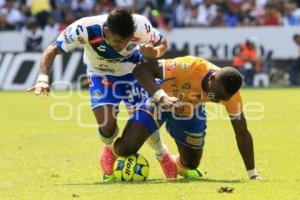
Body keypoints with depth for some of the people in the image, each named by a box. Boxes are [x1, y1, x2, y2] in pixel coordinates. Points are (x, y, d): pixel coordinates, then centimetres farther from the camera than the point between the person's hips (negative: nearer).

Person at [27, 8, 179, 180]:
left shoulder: (140, 27, -34)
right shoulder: (85, 29, -38)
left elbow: (162, 43, -13)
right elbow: (52, 50, -25)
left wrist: (154, 52, -36)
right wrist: (43, 79, -41)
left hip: (132, 70, 1)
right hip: (100, 74, -1)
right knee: (106, 124, -18)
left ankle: (162, 154, 23)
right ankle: (109, 149, 20)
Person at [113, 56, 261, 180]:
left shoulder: (230, 93, -27)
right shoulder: (189, 67, -40)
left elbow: (242, 133, -17)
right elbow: (142, 68, -38)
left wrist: (253, 174, -19)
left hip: (190, 110, 4)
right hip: (160, 98, -4)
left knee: (191, 164, 10)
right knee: (126, 149, -19)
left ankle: (179, 165, 48)